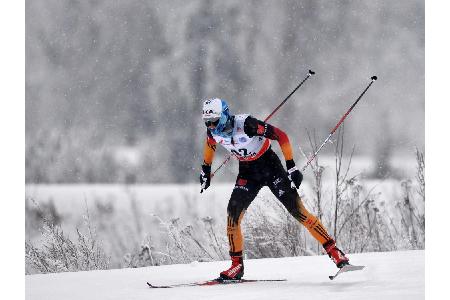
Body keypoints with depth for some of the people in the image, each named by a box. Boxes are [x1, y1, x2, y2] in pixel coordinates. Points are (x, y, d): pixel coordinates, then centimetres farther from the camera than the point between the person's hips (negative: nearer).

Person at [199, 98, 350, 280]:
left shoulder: (246, 124, -30)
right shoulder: (214, 131, -12)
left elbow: (281, 136, -24)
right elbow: (210, 144, 16)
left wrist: (291, 167, -23)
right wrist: (205, 169, 23)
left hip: (269, 166, -5)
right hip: (247, 173, 5)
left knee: (298, 211, -10)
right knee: (233, 214, -11)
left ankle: (334, 252, -6)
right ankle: (237, 265, 1)